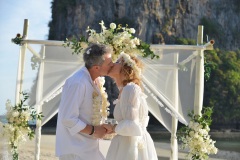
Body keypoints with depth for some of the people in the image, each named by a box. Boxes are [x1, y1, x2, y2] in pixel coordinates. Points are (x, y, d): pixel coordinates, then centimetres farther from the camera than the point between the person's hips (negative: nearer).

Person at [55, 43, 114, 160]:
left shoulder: (92, 81, 7)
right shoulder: (78, 83, -24)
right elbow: (68, 119, -25)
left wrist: (100, 128, 2)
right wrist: (93, 130, -18)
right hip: (75, 150, -9)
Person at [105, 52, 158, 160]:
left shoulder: (130, 89, -19)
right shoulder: (126, 89, 10)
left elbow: (131, 125, -24)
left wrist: (112, 128, -9)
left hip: (133, 145, -9)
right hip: (129, 144, 9)